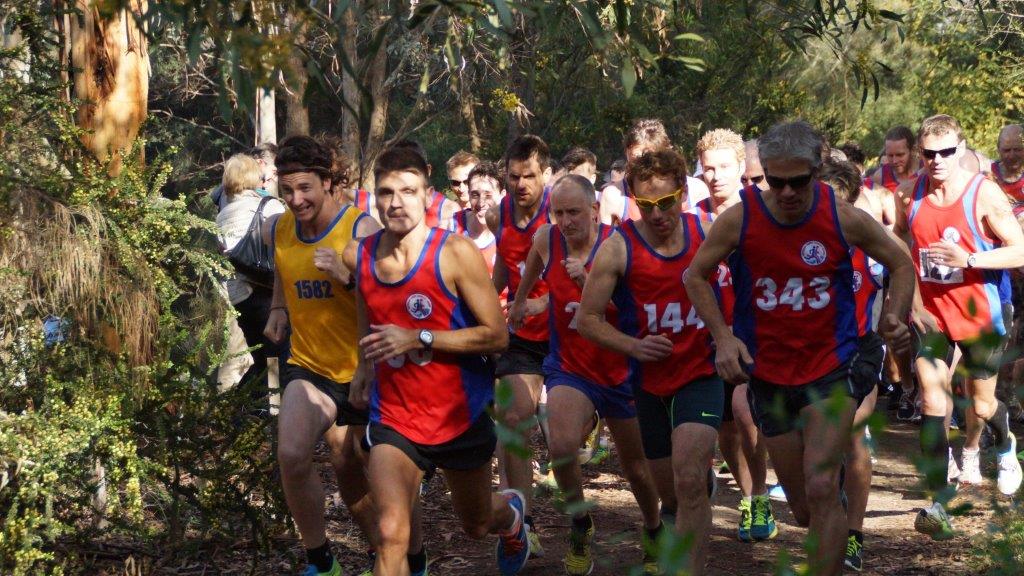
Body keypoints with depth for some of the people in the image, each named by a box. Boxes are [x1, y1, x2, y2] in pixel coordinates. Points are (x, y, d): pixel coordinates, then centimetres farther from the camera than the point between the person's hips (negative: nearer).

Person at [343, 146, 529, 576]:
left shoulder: (456, 253, -16)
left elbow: (496, 336, -18)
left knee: (477, 525, 23)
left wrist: (418, 338, -25)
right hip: (393, 418, 2)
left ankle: (511, 512, 61)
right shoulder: (359, 256, -2)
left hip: (460, 416, -1)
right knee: (391, 535, -21)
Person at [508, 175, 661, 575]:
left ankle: (654, 532, 42)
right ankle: (580, 526, -2)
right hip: (569, 366, 1)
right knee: (562, 446, -27)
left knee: (636, 467, 13)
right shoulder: (547, 240, -7)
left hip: (620, 370, -1)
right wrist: (519, 299, 30)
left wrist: (588, 280, -35)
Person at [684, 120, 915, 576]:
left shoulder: (844, 219, -10)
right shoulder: (739, 219, -10)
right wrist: (723, 338, -8)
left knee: (821, 490, -19)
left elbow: (901, 265, 7)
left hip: (832, 367, -2)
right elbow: (695, 275, 4)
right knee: (804, 511, 10)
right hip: (768, 372, 2)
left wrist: (896, 317, -11)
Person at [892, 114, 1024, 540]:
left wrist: (968, 259, -27)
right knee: (933, 405, -10)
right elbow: (900, 244, 16)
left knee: (982, 404, 12)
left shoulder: (984, 194, -13)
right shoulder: (908, 195, -2)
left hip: (978, 314, -2)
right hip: (930, 313, 2)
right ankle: (936, 504, -9)